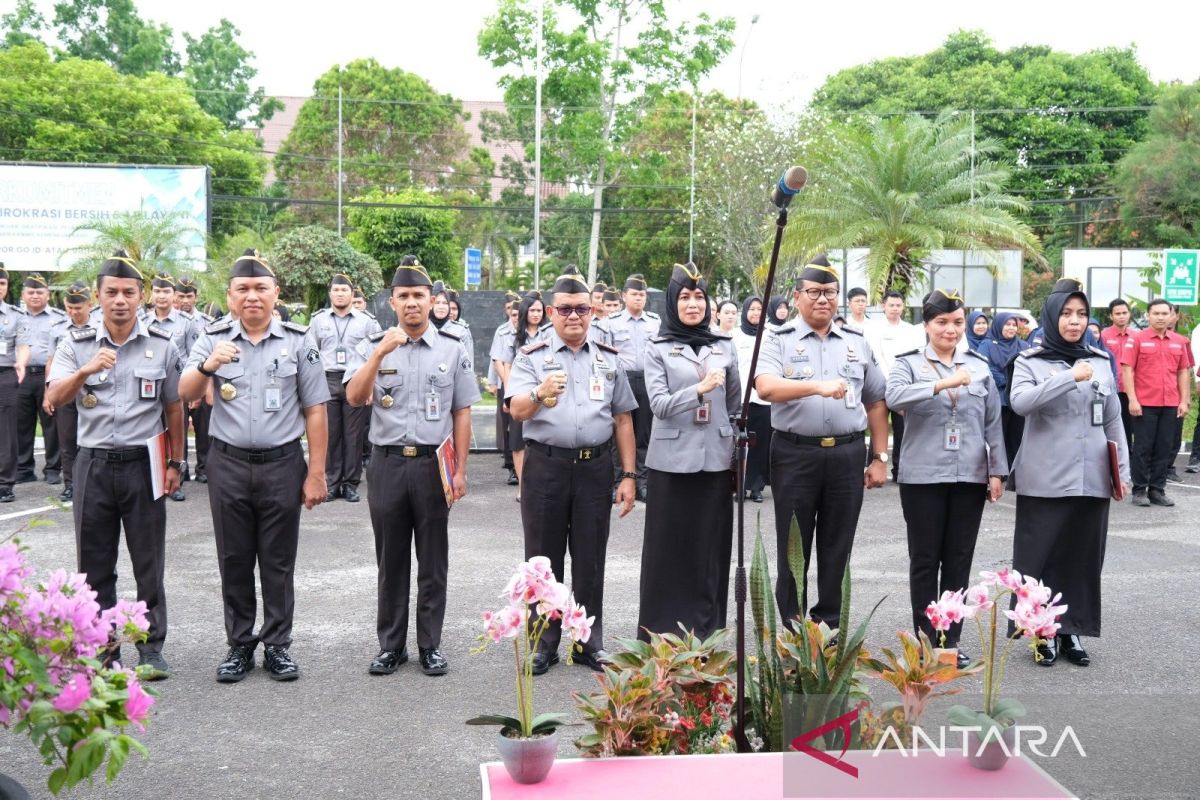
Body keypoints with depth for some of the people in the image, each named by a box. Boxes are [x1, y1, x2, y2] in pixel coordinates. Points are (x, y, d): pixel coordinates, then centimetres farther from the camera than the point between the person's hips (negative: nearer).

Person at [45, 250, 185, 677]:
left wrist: (174, 463, 4)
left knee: (149, 564, 4)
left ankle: (151, 648, 14)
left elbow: (174, 409, 7)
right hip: (94, 464, 1)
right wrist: (84, 372, -29)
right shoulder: (76, 345, 2)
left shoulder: (162, 346, 2)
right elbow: (54, 399, -11)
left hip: (143, 465, -1)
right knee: (95, 565, 8)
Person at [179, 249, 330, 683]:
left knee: (278, 561, 7)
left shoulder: (298, 340, -1)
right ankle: (239, 645, 22)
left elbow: (315, 410, 0)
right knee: (234, 561, 10)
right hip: (229, 464, 1)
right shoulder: (213, 339, 2)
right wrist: (208, 366, -29)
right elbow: (185, 395, -8)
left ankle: (277, 645, 18)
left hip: (283, 464, -1)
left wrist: (316, 473, -4)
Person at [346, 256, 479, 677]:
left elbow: (462, 413, 4)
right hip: (387, 464, 1)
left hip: (433, 464, 0)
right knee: (391, 562, 10)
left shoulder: (452, 348, 3)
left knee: (433, 562, 7)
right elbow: (355, 397, -12)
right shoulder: (373, 346, 3)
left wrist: (460, 471, -1)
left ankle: (430, 646, 18)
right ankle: (391, 645, 21)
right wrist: (381, 352, -22)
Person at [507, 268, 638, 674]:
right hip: (545, 467, -2)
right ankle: (543, 644, 17)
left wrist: (628, 475, 6)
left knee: (590, 560, 8)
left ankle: (589, 643, 19)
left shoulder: (610, 359, 10)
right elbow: (517, 410, -13)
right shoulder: (531, 356, 1)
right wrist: (539, 394, -35)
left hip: (595, 468, 2)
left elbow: (623, 419, 11)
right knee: (543, 559, 6)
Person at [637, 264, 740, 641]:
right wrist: (699, 389, -24)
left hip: (716, 459, 2)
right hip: (671, 460, -2)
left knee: (710, 547, 6)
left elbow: (735, 405, 15)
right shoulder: (658, 349, 1)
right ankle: (662, 634, 10)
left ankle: (706, 633, 16)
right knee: (668, 548, 2)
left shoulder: (724, 345, 8)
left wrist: (741, 456, 14)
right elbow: (658, 405, -10)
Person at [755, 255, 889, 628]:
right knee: (793, 548, 6)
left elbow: (876, 402, 15)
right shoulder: (779, 340, 0)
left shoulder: (857, 343, 12)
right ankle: (790, 630, 17)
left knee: (837, 548, 9)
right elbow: (765, 387, -19)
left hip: (847, 455, 3)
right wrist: (818, 387, -32)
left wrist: (880, 458, 10)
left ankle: (830, 626, 21)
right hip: (795, 454, -3)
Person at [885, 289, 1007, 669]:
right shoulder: (909, 363, 1)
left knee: (959, 560, 7)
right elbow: (894, 397, -20)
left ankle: (950, 640, 16)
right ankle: (927, 641, 13)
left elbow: (993, 422, 12)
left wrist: (998, 470, 7)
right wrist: (942, 384, -28)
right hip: (923, 476, -3)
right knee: (925, 560, 3)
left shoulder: (979, 366, 10)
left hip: (970, 477, 3)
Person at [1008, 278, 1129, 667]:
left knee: (1083, 557, 7)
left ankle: (1072, 630, 18)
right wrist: (1070, 377, -23)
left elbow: (1113, 422, 13)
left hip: (1091, 479, 3)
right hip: (1044, 480, -3)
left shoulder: (1100, 362, 10)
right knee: (1042, 557, 0)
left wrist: (1123, 471, 8)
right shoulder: (1030, 361, 0)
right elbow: (1020, 401, -19)